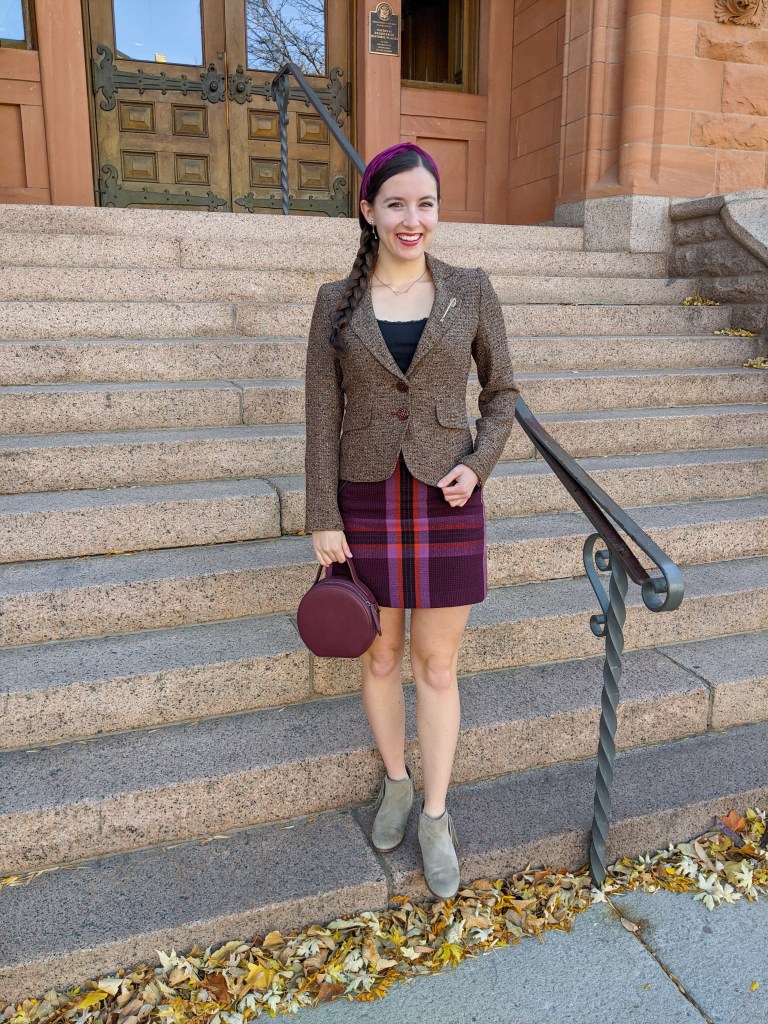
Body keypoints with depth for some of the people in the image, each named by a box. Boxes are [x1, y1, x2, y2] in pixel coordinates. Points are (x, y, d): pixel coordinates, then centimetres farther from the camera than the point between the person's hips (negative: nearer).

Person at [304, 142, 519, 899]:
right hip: (367, 503, 1)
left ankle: (435, 816, 26)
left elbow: (501, 391, 7)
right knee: (380, 658, 14)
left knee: (437, 667, 7)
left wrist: (479, 465, -10)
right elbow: (323, 417, -2)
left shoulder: (470, 292, -1)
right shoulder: (336, 302, -1)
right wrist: (324, 521, -6)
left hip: (446, 503, 0)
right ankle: (396, 781, 39)